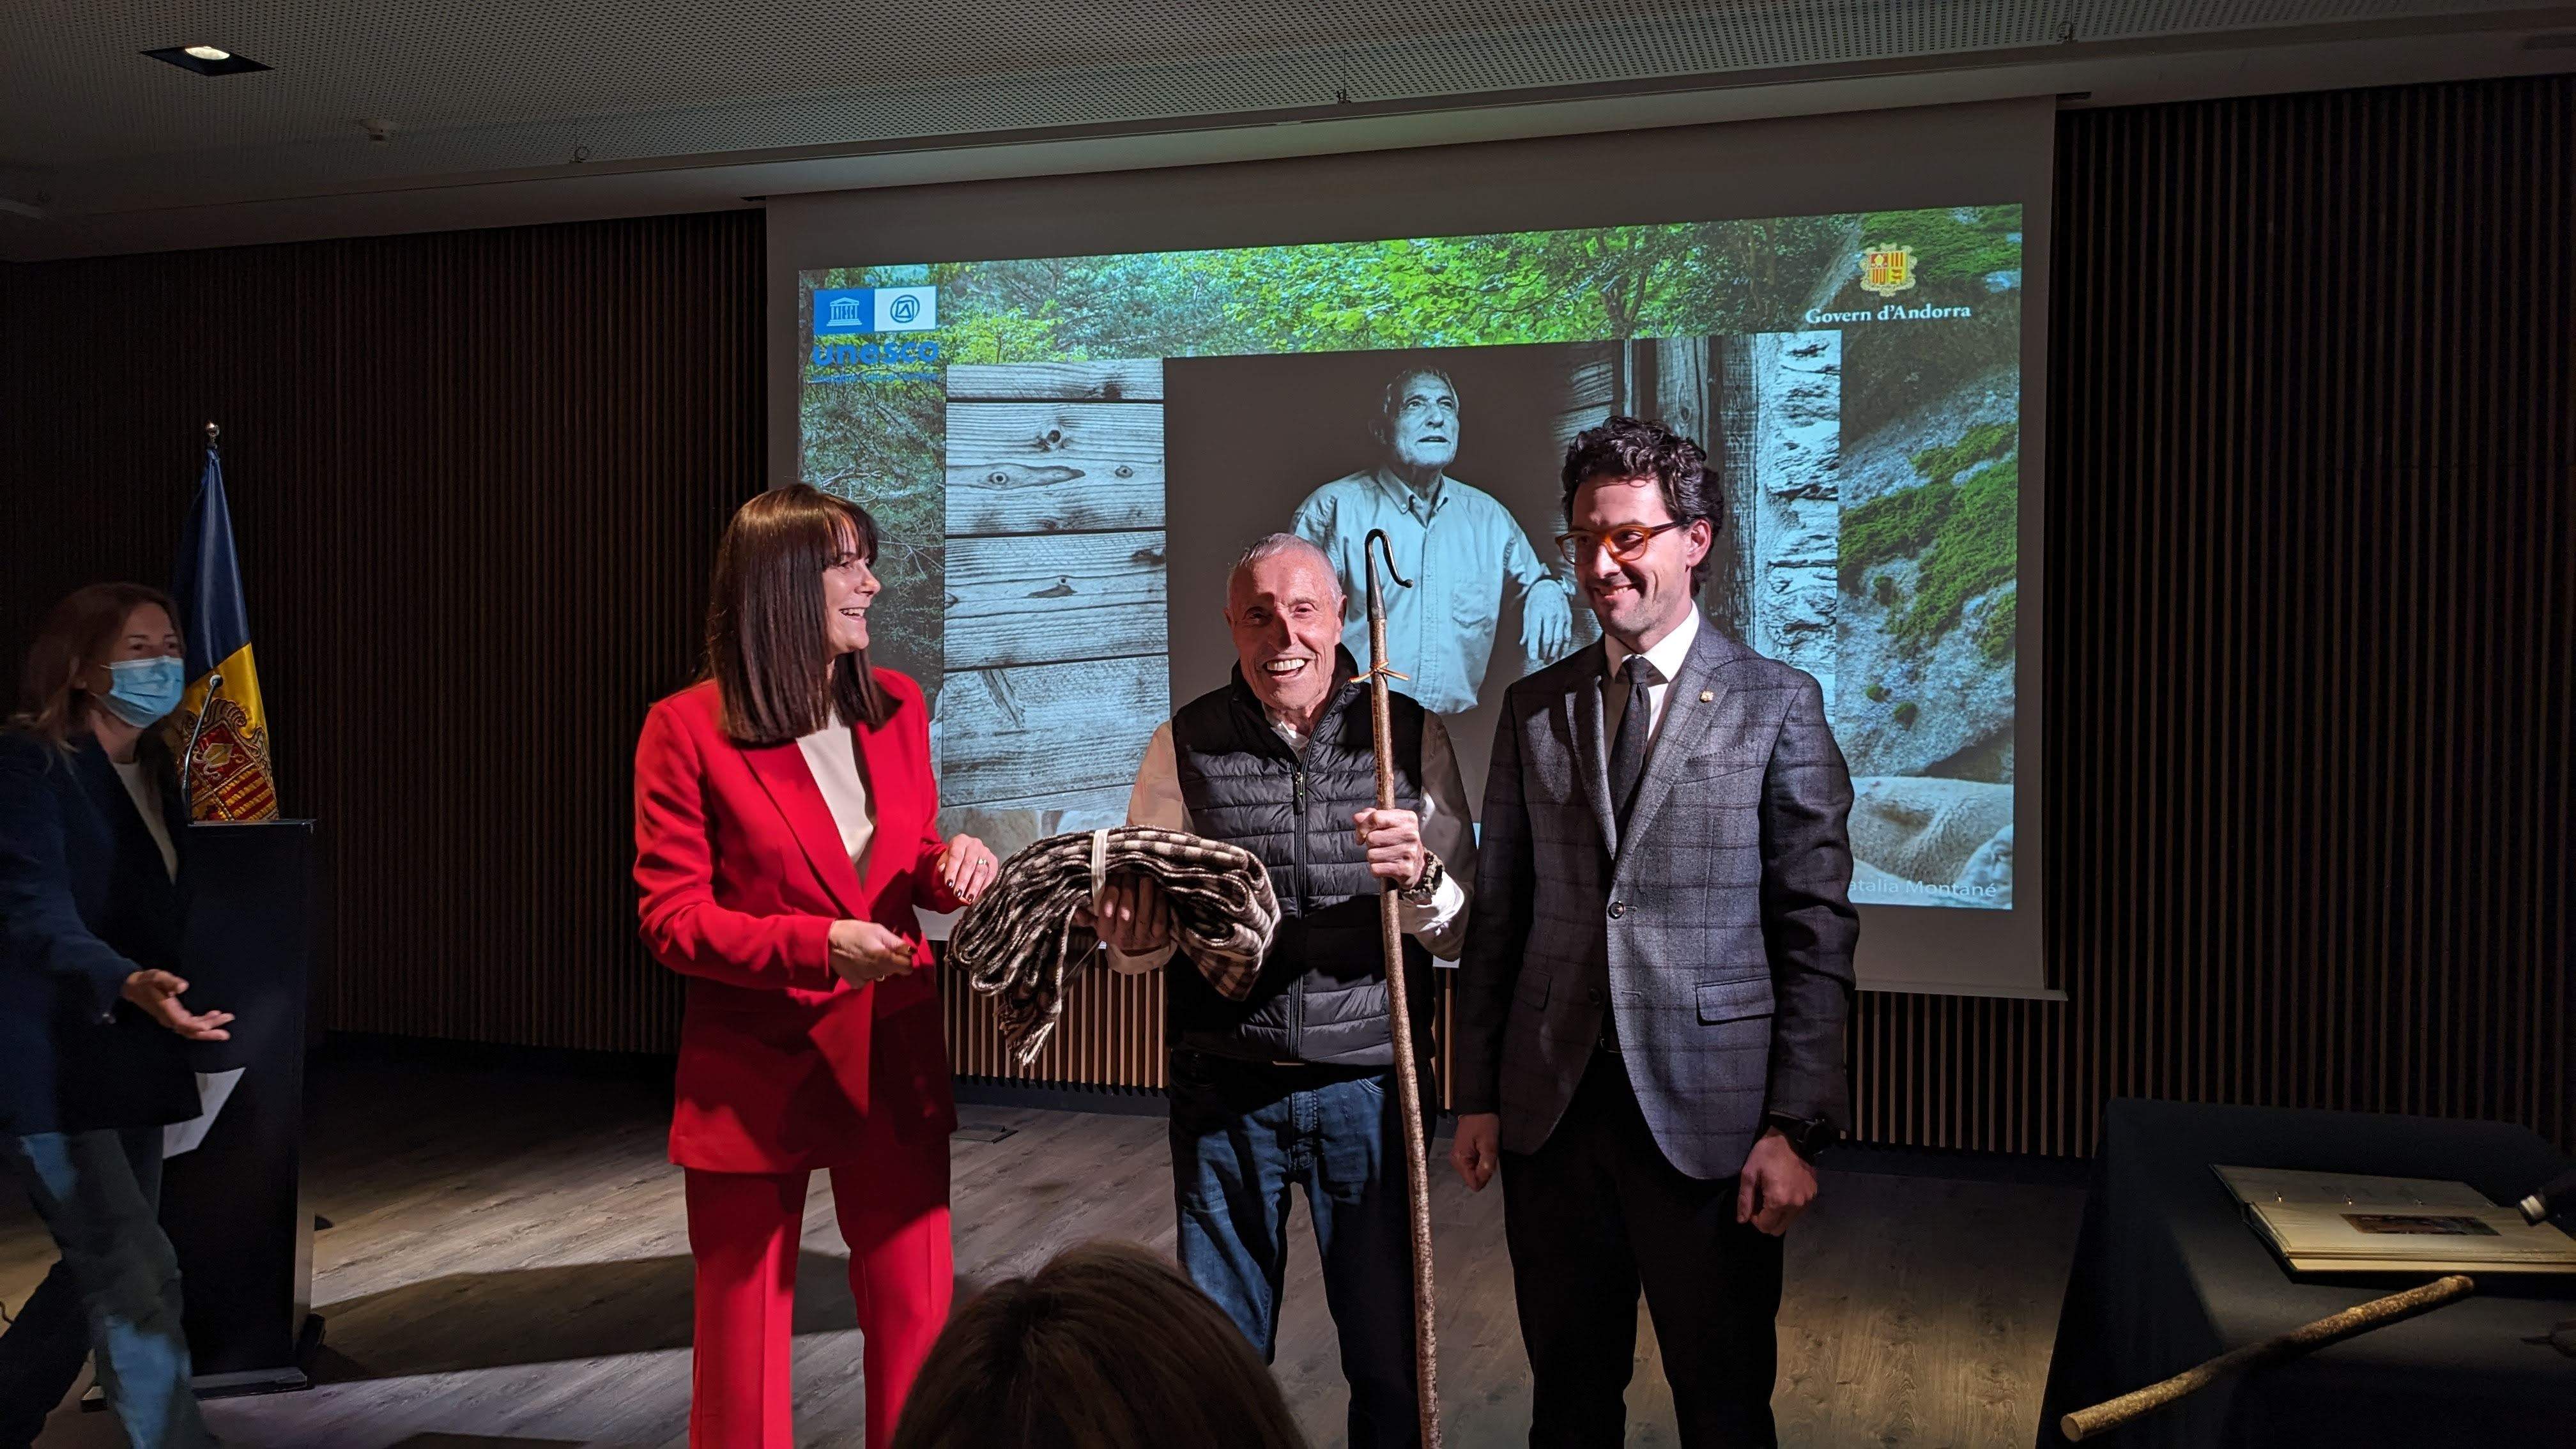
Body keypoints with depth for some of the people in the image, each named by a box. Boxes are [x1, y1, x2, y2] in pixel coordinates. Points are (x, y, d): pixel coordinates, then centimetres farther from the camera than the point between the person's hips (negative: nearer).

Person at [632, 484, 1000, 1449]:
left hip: (891, 1061, 4)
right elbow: (672, 918, -10)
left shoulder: (897, 707, 5)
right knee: (745, 1346, 10)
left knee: (916, 1331, 9)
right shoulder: (687, 731, -9)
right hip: (756, 1075, -4)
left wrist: (952, 864, -8)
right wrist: (817, 946, -23)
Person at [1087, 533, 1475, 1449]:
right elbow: (1134, 938, 3)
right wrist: (1131, 932, -21)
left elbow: (1463, 930, 0)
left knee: (1390, 1357, 10)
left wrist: (1420, 878, -22)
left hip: (1369, 1086, 0)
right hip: (1224, 1088, 1)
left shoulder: (1411, 737, 0)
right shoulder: (1185, 746, 1)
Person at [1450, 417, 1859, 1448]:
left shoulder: (1777, 705, -2)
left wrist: (1796, 1127, -9)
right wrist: (1477, 1094, 7)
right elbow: (1498, 914, 10)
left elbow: (1818, 930, -4)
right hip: (1552, 1108, 3)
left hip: (1708, 1118, -3)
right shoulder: (1532, 708, 8)